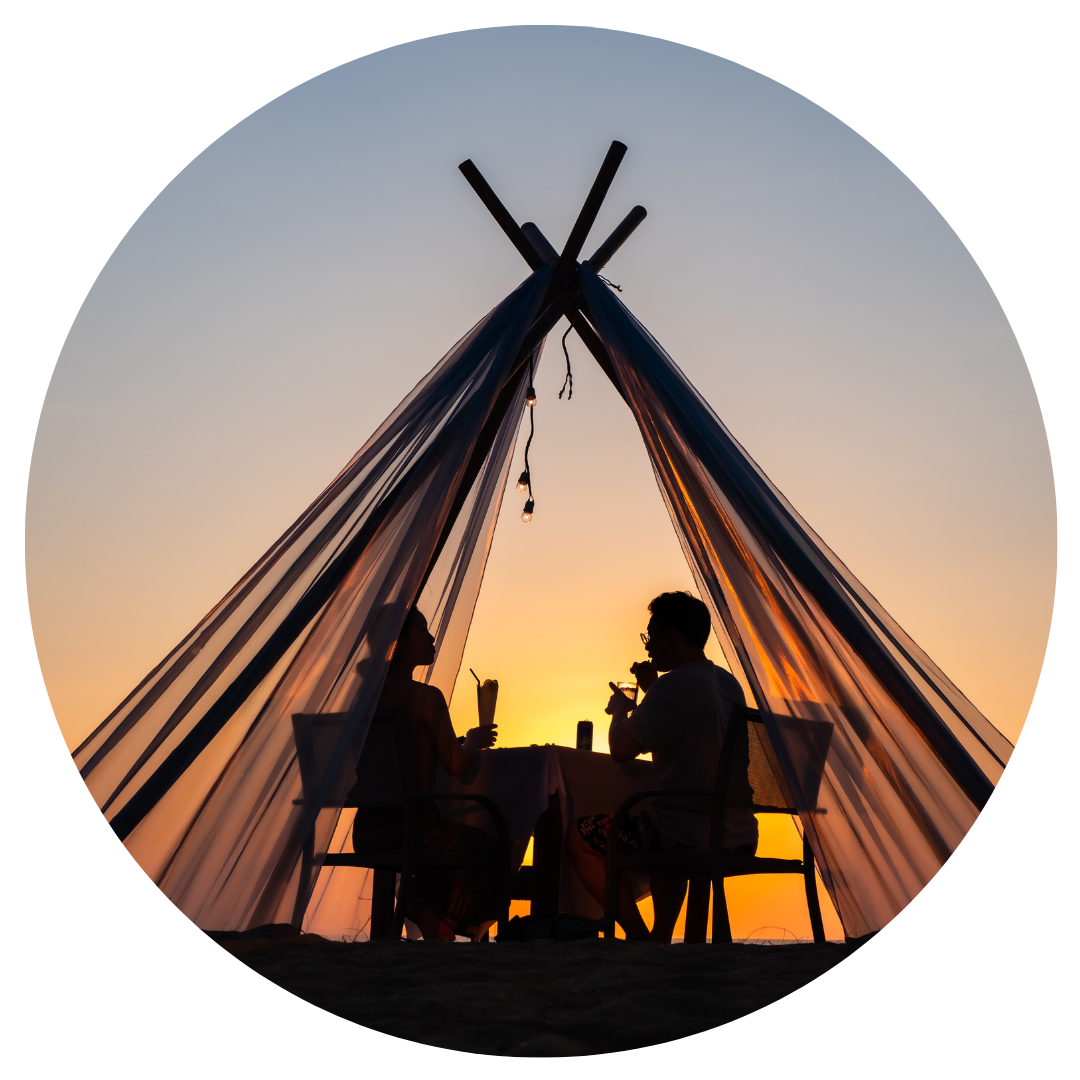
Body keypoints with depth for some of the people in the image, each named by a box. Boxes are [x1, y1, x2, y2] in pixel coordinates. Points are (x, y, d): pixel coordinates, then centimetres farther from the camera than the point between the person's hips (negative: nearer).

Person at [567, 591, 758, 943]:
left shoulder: (674, 685, -17)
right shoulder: (730, 683, 11)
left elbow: (621, 749, -12)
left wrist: (620, 709, 7)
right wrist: (652, 689, 23)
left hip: (690, 842, -9)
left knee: (580, 837, 10)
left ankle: (638, 936, 9)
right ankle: (662, 936, 37)